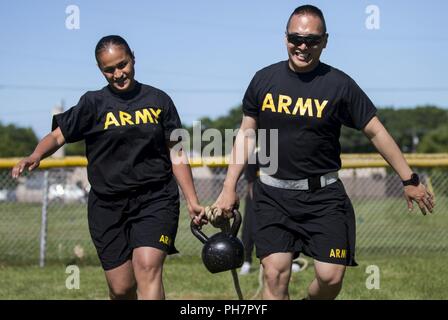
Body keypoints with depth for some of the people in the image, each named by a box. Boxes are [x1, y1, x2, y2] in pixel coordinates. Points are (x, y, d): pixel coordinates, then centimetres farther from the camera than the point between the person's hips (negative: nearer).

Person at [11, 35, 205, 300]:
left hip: (156, 199, -1)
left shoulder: (158, 100, 7)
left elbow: (176, 154, 11)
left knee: (148, 267, -22)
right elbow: (58, 136, -1)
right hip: (108, 203, 1)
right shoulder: (94, 104, 4)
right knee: (121, 287, 1)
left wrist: (193, 201, 10)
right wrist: (36, 156, -23)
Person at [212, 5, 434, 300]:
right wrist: (229, 188, 6)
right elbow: (247, 135, 10)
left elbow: (376, 132, 1)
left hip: (323, 195, -1)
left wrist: (410, 179, 2)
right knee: (275, 276, -7)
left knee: (331, 278, -7)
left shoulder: (339, 84, -4)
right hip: (273, 194, 1)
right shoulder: (264, 80, 2)